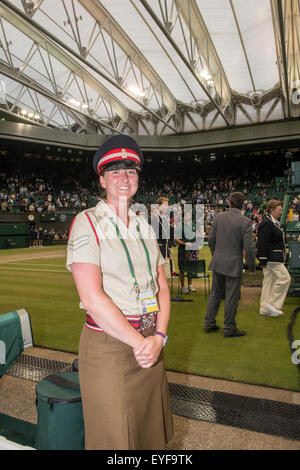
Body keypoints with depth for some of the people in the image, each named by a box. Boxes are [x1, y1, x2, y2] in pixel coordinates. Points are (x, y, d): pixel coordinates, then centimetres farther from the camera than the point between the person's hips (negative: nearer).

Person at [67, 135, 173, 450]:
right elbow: (92, 297, -19)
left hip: (150, 344, 6)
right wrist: (139, 342, -14)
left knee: (151, 432, 22)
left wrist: (159, 336, -8)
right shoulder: (87, 223, -10)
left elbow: (161, 286, 6)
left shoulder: (144, 227, 8)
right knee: (113, 436, 14)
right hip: (108, 345, -5)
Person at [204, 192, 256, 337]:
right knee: (231, 298, 7)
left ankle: (209, 323, 27)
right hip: (234, 265, -4)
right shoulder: (245, 222, -12)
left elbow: (211, 240, 5)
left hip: (217, 263, 5)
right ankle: (229, 329, 20)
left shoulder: (218, 217, 0)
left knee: (215, 294, 17)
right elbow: (249, 247, -14)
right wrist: (251, 266, 0)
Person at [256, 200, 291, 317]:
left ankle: (265, 308, 18)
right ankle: (272, 303, 3)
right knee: (284, 278, -6)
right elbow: (263, 244, -21)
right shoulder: (267, 224, -18)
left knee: (269, 280, 12)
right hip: (272, 258, -10)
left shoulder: (273, 222, 15)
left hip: (274, 258, 10)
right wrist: (263, 261, -21)